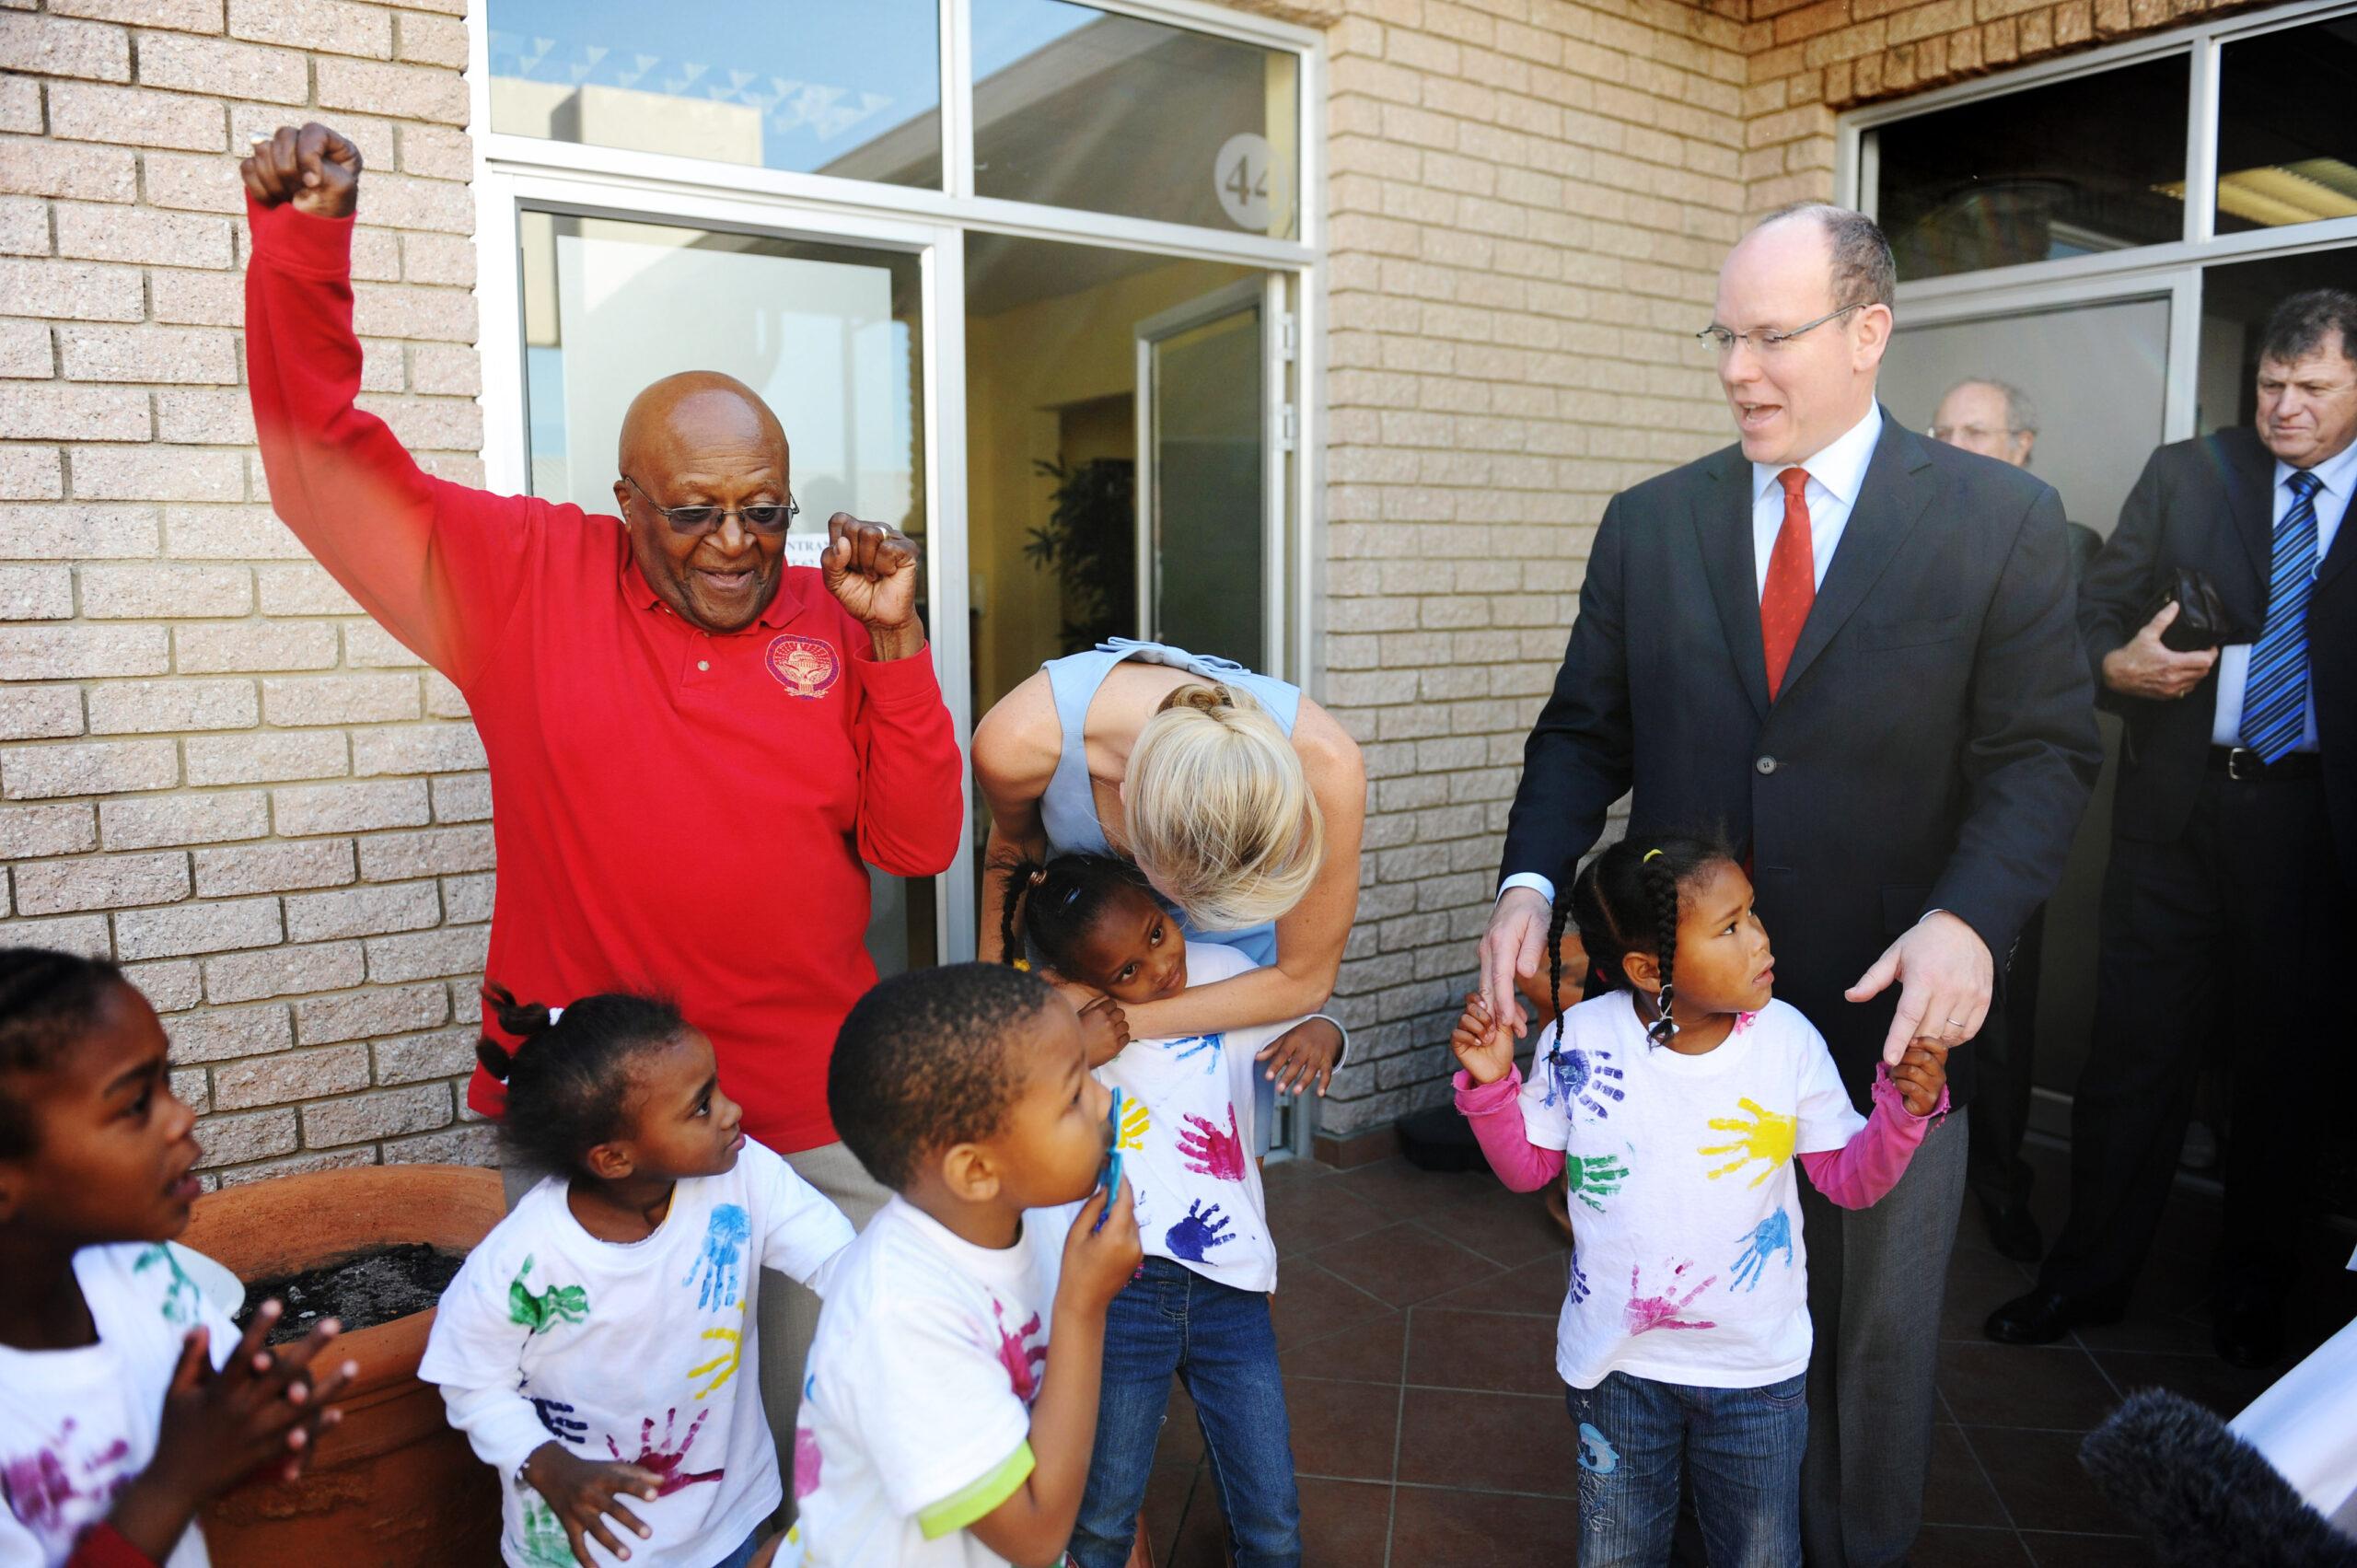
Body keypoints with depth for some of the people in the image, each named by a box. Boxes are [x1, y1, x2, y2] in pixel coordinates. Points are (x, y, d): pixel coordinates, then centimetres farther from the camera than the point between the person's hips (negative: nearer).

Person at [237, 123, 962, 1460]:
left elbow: (921, 842, -4)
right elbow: (329, 457, -1)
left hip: (814, 1123, 0)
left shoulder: (834, 624, -1)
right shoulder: (529, 580, -2)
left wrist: (894, 640, -13)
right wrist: (305, 240, -12)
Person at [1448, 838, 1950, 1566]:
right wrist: (1490, 1084, -20)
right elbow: (1527, 1166, -4)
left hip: (1757, 1368, 1)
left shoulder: (1788, 1040, -16)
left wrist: (1906, 1109, -23)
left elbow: (1850, 1179, -6)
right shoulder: (1581, 1040, -18)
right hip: (1617, 1359, 0)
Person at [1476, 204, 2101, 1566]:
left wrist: (1969, 920, -24)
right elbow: (1585, 733, 3)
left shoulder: (2003, 521, -3)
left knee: (1876, 1338, 17)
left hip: (1889, 1013, -1)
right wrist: (1532, 881, -13)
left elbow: (2041, 752, -7)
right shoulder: (1650, 524, 4)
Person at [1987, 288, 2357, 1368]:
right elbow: (2096, 608, 5)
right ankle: (2089, 1275, 20)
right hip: (2175, 805, 0)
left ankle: (2255, 1293, 30)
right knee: (2133, 1045, 5)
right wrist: (2116, 665, -17)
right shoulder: (2186, 474, 7)